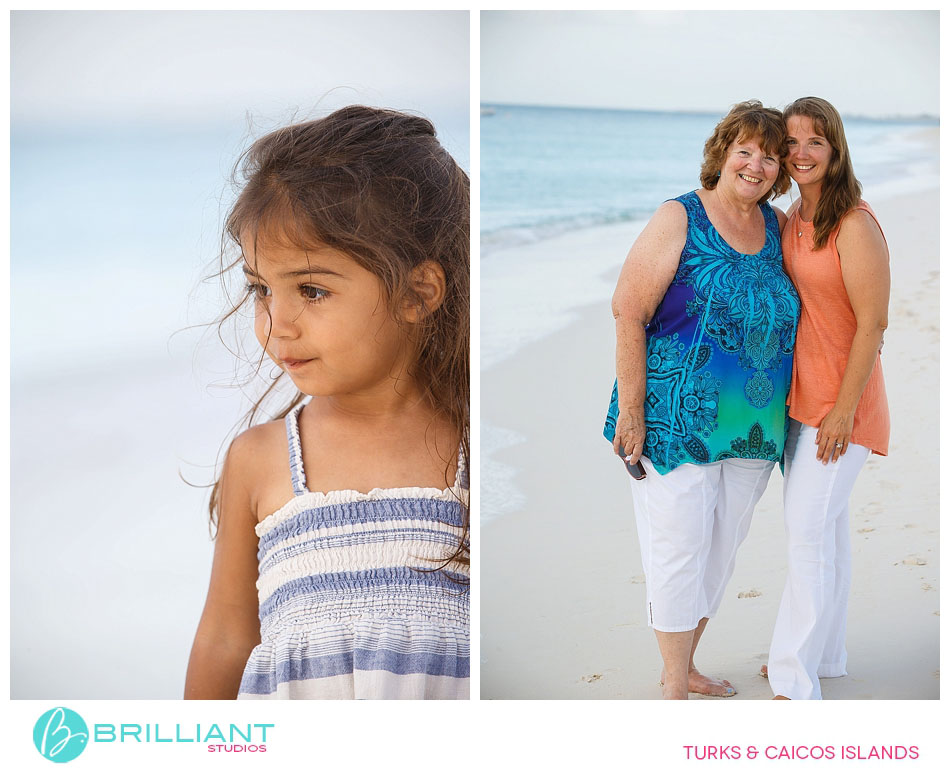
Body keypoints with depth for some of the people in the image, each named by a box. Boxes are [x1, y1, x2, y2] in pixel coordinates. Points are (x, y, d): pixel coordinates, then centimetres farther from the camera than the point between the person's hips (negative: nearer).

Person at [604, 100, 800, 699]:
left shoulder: (777, 227, 9)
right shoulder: (680, 219, -8)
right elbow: (628, 311, -12)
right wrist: (632, 408, -16)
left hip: (754, 428, 6)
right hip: (680, 420, -6)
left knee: (721, 550, 14)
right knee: (679, 550, -2)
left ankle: (684, 667, 31)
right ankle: (676, 689, 12)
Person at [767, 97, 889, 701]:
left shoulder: (855, 226, -17)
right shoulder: (792, 220, 8)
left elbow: (872, 323, -18)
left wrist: (845, 409, -18)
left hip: (841, 401, -8)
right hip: (801, 396, 8)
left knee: (810, 530, -5)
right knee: (823, 526, 16)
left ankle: (795, 680, 3)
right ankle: (824, 655, 29)